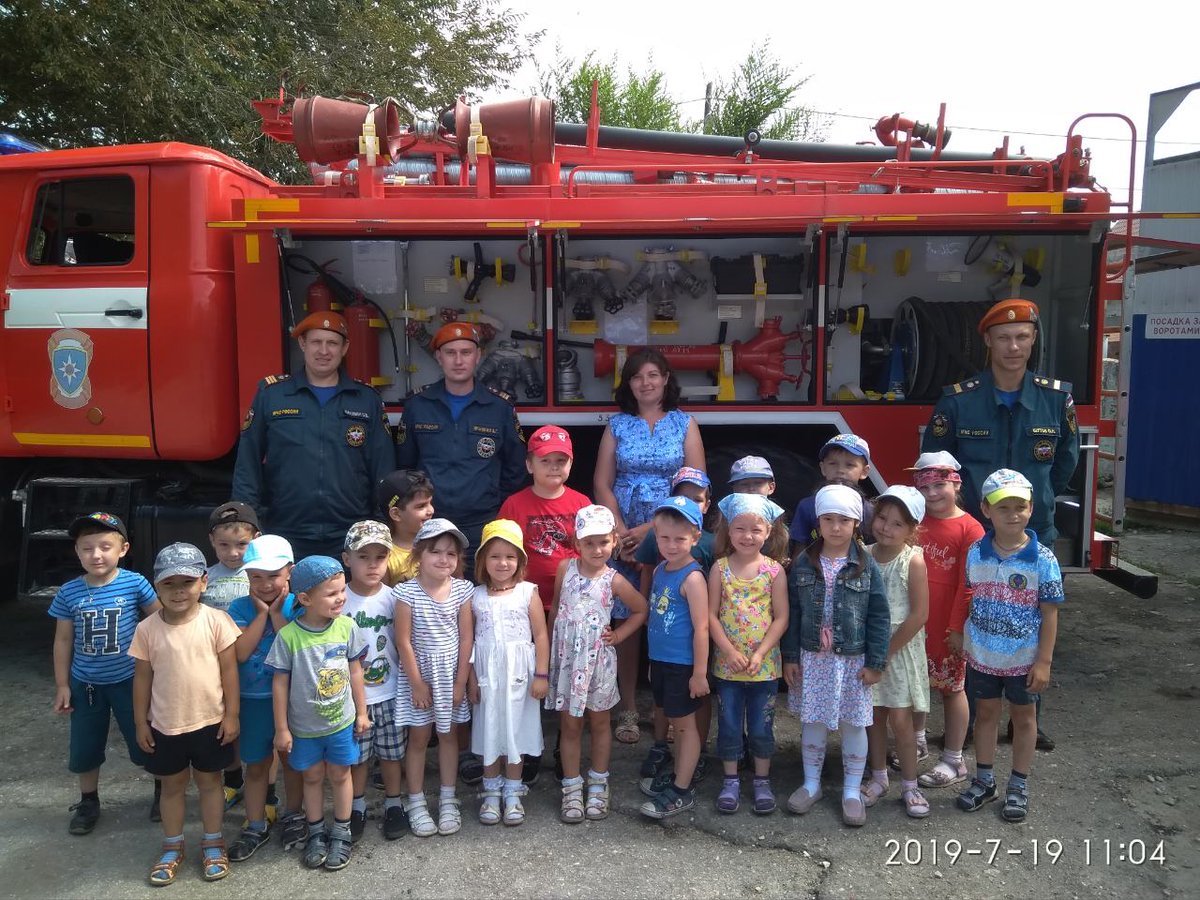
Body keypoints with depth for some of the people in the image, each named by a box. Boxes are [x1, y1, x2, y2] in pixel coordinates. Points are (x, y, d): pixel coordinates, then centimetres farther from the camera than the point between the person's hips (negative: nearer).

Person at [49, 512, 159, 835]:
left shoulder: (135, 583, -15)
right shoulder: (68, 593, -8)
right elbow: (63, 640, 2)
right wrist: (62, 685, 3)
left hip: (129, 680, -2)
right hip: (85, 684, 3)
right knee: (84, 749, 16)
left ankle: (163, 790, 32)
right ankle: (88, 803, 38)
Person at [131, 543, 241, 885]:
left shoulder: (216, 621, -14)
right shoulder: (147, 629, -8)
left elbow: (229, 670, -9)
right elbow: (142, 677, 1)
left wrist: (231, 715, -8)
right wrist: (140, 722, 3)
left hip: (210, 722, -2)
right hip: (165, 725, 2)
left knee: (209, 782, 15)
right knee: (172, 785, 18)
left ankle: (213, 843, 33)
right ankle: (172, 847, 37)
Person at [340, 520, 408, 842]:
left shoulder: (392, 598, -7)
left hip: (389, 693, 1)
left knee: (391, 753, 12)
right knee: (356, 756, 13)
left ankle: (393, 803, 32)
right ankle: (357, 806, 34)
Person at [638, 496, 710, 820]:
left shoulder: (692, 577, -19)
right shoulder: (659, 570, 5)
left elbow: (701, 628, -19)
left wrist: (700, 673, -18)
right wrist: (654, 660, 17)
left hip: (683, 666, -7)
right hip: (660, 661, 7)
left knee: (685, 723, 5)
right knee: (676, 722, 19)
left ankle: (682, 792, 16)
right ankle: (679, 778, 33)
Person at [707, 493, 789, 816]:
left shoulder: (774, 570, -6)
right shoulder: (720, 568, -4)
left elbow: (781, 618, -6)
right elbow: (711, 615, -5)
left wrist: (759, 655, -14)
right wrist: (730, 652, -15)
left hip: (764, 665, -1)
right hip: (727, 664, 1)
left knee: (761, 727, 10)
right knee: (729, 725, 11)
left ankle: (762, 781, 28)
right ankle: (731, 780, 27)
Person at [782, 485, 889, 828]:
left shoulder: (866, 565, -7)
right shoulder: (804, 563, -2)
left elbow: (879, 616, -5)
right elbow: (792, 612, 2)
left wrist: (875, 662, -7)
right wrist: (790, 657, 1)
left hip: (853, 658, -1)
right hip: (813, 657, 2)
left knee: (853, 724, 10)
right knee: (813, 722, 13)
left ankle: (852, 791, 26)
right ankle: (811, 784, 30)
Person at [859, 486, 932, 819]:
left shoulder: (913, 560, -14)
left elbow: (919, 615, -15)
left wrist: (887, 651, -13)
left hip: (901, 648, -3)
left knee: (900, 718, 0)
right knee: (874, 715, 13)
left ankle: (909, 785, 17)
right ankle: (878, 778, 29)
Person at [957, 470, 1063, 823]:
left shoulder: (1043, 559, -15)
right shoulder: (976, 554, -7)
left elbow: (1050, 614, -11)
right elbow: (969, 601, 3)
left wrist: (1044, 662, -11)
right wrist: (963, 639, 3)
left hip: (1024, 658, -2)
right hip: (982, 655, 2)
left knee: (1023, 717, 15)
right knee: (986, 713, 16)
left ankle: (1018, 786, 31)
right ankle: (984, 780, 32)